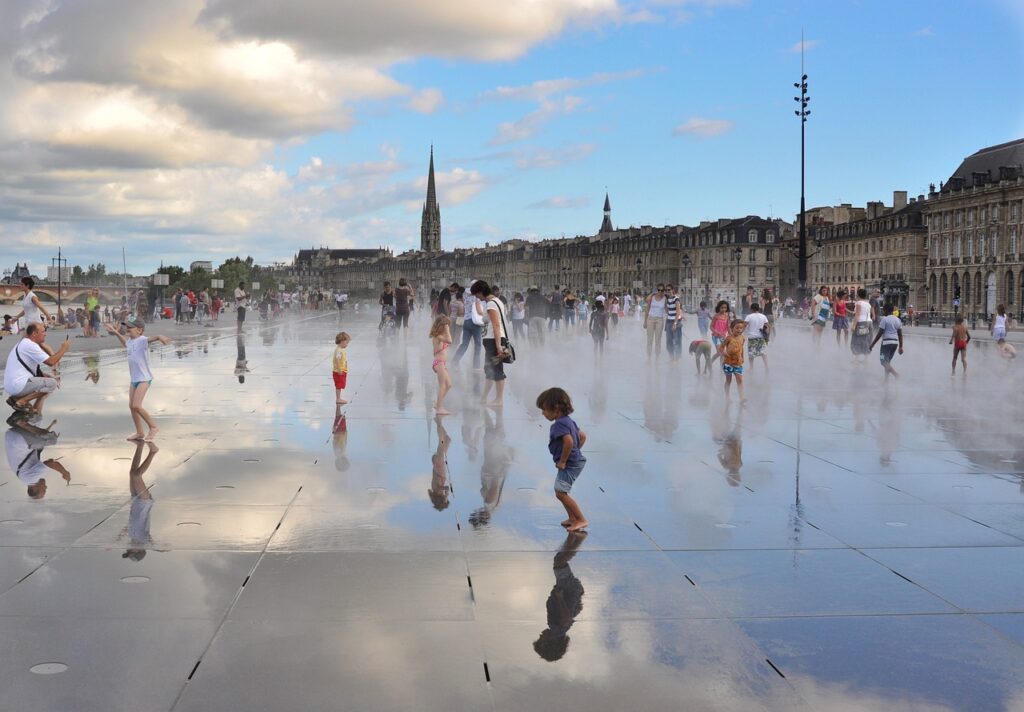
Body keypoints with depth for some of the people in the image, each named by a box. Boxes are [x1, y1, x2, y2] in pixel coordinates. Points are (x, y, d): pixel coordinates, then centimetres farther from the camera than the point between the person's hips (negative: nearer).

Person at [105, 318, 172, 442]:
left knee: (136, 405, -16)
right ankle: (139, 433, 21)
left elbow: (150, 338, -38)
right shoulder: (130, 341, 11)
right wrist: (115, 332, 47)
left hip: (144, 378, -9)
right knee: (131, 406, 10)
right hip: (134, 379, 9)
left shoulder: (142, 340, -15)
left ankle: (153, 427, 0)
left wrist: (159, 337, -60)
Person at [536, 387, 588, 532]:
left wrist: (563, 461, -24)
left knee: (561, 493, -9)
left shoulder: (559, 424, -21)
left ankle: (581, 520, -5)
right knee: (560, 490, 20)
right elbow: (582, 436, 18)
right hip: (576, 460, 11)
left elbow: (569, 441, -34)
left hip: (569, 464, -11)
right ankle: (572, 518, 27)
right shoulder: (568, 421, 11)